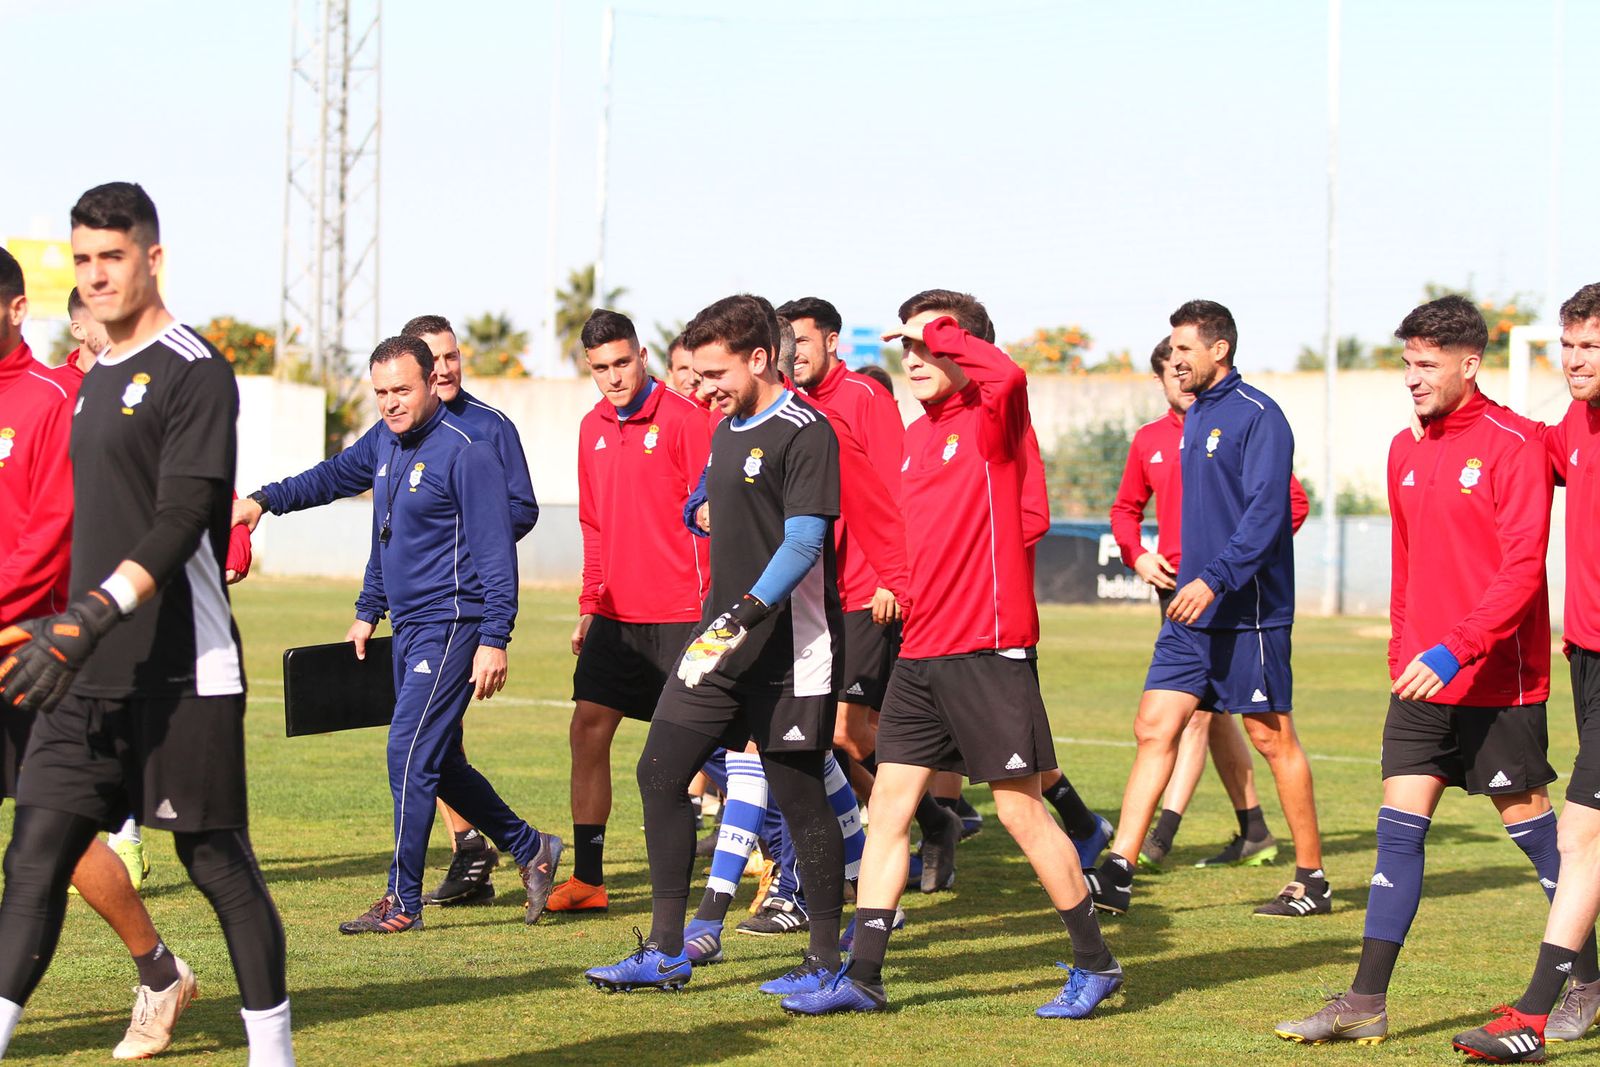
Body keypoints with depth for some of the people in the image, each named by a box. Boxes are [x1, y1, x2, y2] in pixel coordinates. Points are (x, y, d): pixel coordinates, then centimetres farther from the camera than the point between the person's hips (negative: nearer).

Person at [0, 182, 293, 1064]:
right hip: (90, 677, 7)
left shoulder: (192, 370, -9)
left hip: (181, 676, -7)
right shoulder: (96, 380, 16)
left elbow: (183, 521, -18)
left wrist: (87, 619, -26)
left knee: (218, 862, 1)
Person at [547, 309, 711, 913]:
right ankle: (587, 877, 6)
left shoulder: (683, 420, -9)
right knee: (588, 729, 1)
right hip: (616, 613, 7)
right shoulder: (593, 429, 12)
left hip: (679, 613, -7)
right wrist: (589, 606, 18)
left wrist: (711, 602, -15)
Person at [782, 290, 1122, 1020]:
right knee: (889, 805, 4)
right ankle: (862, 977, 6)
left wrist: (938, 330, -20)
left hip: (988, 648, -7)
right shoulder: (914, 438, 14)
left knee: (1019, 807, -2)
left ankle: (1095, 963, 12)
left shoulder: (993, 420, -8)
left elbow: (1007, 374, -31)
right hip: (919, 651, 8)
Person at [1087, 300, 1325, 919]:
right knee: (1155, 728, -1)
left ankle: (1312, 880, 12)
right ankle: (1117, 874, -5)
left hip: (1248, 611, -8)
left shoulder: (1256, 416, -12)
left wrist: (1215, 579, -26)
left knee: (1272, 738, 1)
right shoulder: (1193, 420, 15)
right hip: (1192, 611, 8)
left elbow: (1266, 510, -20)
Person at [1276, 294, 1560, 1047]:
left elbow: (1523, 568, -18)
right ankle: (1366, 1003, -2)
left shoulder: (1513, 444, -11)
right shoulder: (1406, 451, 12)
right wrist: (1403, 652, 16)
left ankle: (1585, 980, 21)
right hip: (1422, 680, 6)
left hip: (1497, 680, -6)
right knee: (1399, 827, 0)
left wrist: (1454, 651, -25)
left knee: (1529, 820, 4)